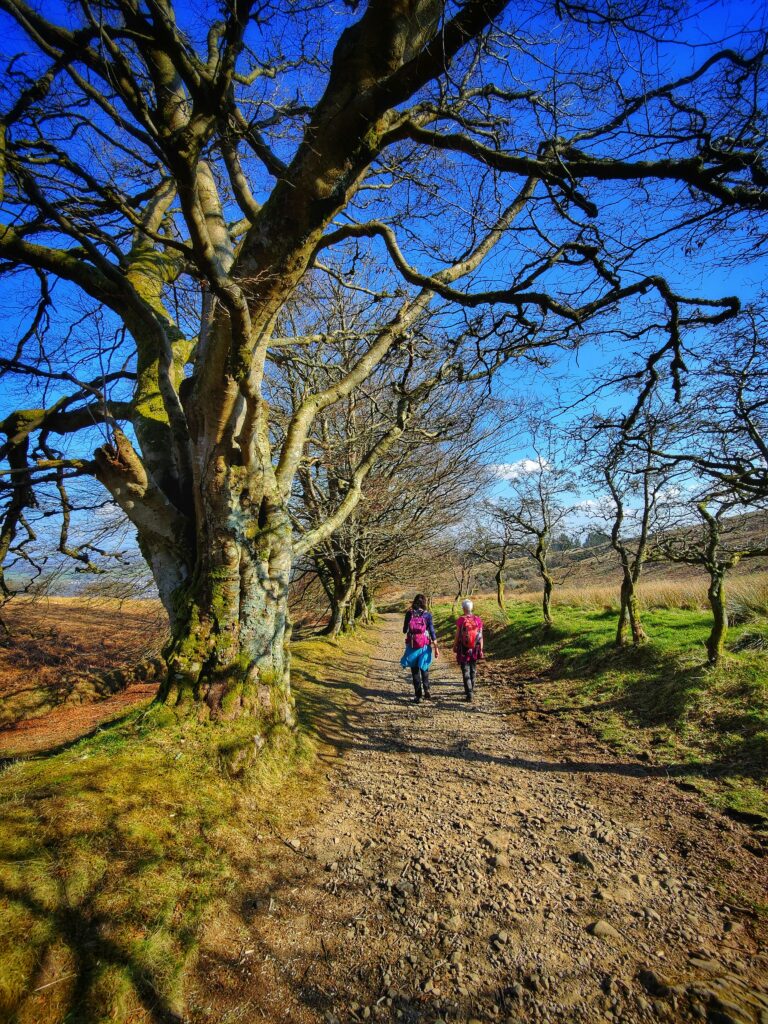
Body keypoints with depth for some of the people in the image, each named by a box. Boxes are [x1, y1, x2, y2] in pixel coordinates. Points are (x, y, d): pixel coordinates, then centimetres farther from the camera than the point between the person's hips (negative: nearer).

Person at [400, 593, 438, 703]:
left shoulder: (409, 613, -5)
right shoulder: (427, 615, -7)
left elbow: (404, 630, 4)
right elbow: (432, 632, -8)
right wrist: (436, 648, -4)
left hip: (412, 646, 0)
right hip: (424, 646, 0)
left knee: (415, 671, 11)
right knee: (424, 669, 22)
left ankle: (418, 696, 11)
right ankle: (426, 690, 11)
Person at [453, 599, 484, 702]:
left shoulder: (460, 620, -14)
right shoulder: (478, 619, -5)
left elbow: (457, 635, -9)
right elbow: (480, 636, -3)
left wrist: (454, 646, 6)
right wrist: (481, 649, 6)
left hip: (463, 649, -3)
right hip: (475, 649, 3)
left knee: (466, 672, 4)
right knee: (473, 670, 20)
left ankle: (469, 694, -2)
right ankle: (470, 690, 34)